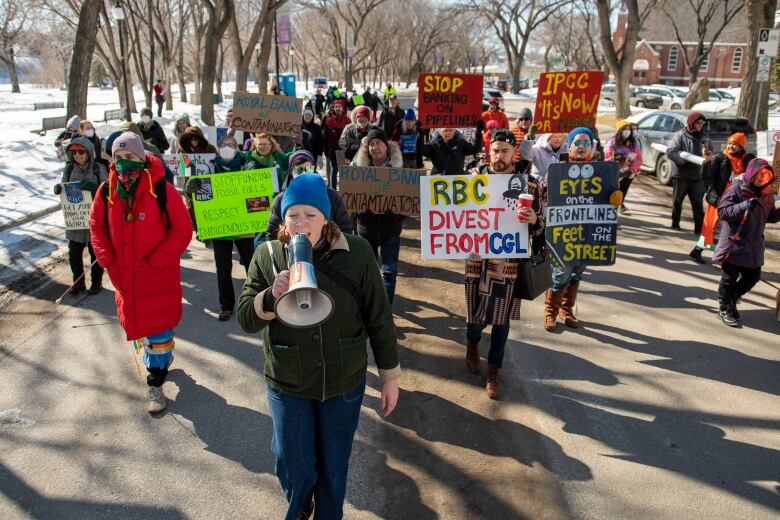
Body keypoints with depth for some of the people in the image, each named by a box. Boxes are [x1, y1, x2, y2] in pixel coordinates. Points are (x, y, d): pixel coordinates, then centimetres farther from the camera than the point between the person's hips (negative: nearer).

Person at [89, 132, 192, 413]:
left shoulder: (162, 190, -17)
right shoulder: (107, 191, -3)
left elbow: (182, 231, -14)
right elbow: (97, 227, 9)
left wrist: (155, 263, -17)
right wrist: (108, 261, -3)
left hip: (159, 279, -4)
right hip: (125, 279, 5)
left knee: (158, 329, 3)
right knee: (136, 324, 18)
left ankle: (156, 383, 18)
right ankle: (162, 359, 43)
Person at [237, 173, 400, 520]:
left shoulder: (356, 253, -12)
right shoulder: (267, 256, -9)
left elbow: (378, 318, -5)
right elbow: (245, 319, -8)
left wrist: (389, 375, 0)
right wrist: (272, 295, -29)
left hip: (345, 383, 0)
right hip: (287, 384, 1)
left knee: (334, 466, 17)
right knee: (294, 469, 14)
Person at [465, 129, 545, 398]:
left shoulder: (527, 184, -1)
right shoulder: (476, 177, 0)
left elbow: (541, 225, 1)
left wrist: (534, 220, -22)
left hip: (509, 262, 0)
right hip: (478, 258, 0)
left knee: (501, 319, 7)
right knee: (476, 314, 7)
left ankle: (493, 371, 24)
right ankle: (472, 343, 43)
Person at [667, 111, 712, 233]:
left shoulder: (704, 138, 8)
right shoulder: (680, 135, -5)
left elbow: (710, 155, 8)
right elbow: (670, 152, -14)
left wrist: (708, 155, -17)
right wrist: (686, 158, -24)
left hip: (697, 177, 3)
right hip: (681, 175, -3)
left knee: (698, 204, 2)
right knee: (677, 201, 10)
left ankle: (699, 228, 5)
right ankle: (675, 224, 25)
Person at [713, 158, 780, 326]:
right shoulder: (737, 188, -14)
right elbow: (722, 211, -19)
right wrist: (745, 205, -27)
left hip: (754, 246, 6)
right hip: (733, 245, -6)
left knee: (753, 276, 13)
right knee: (729, 278, 4)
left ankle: (732, 300, 36)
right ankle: (724, 309, 23)